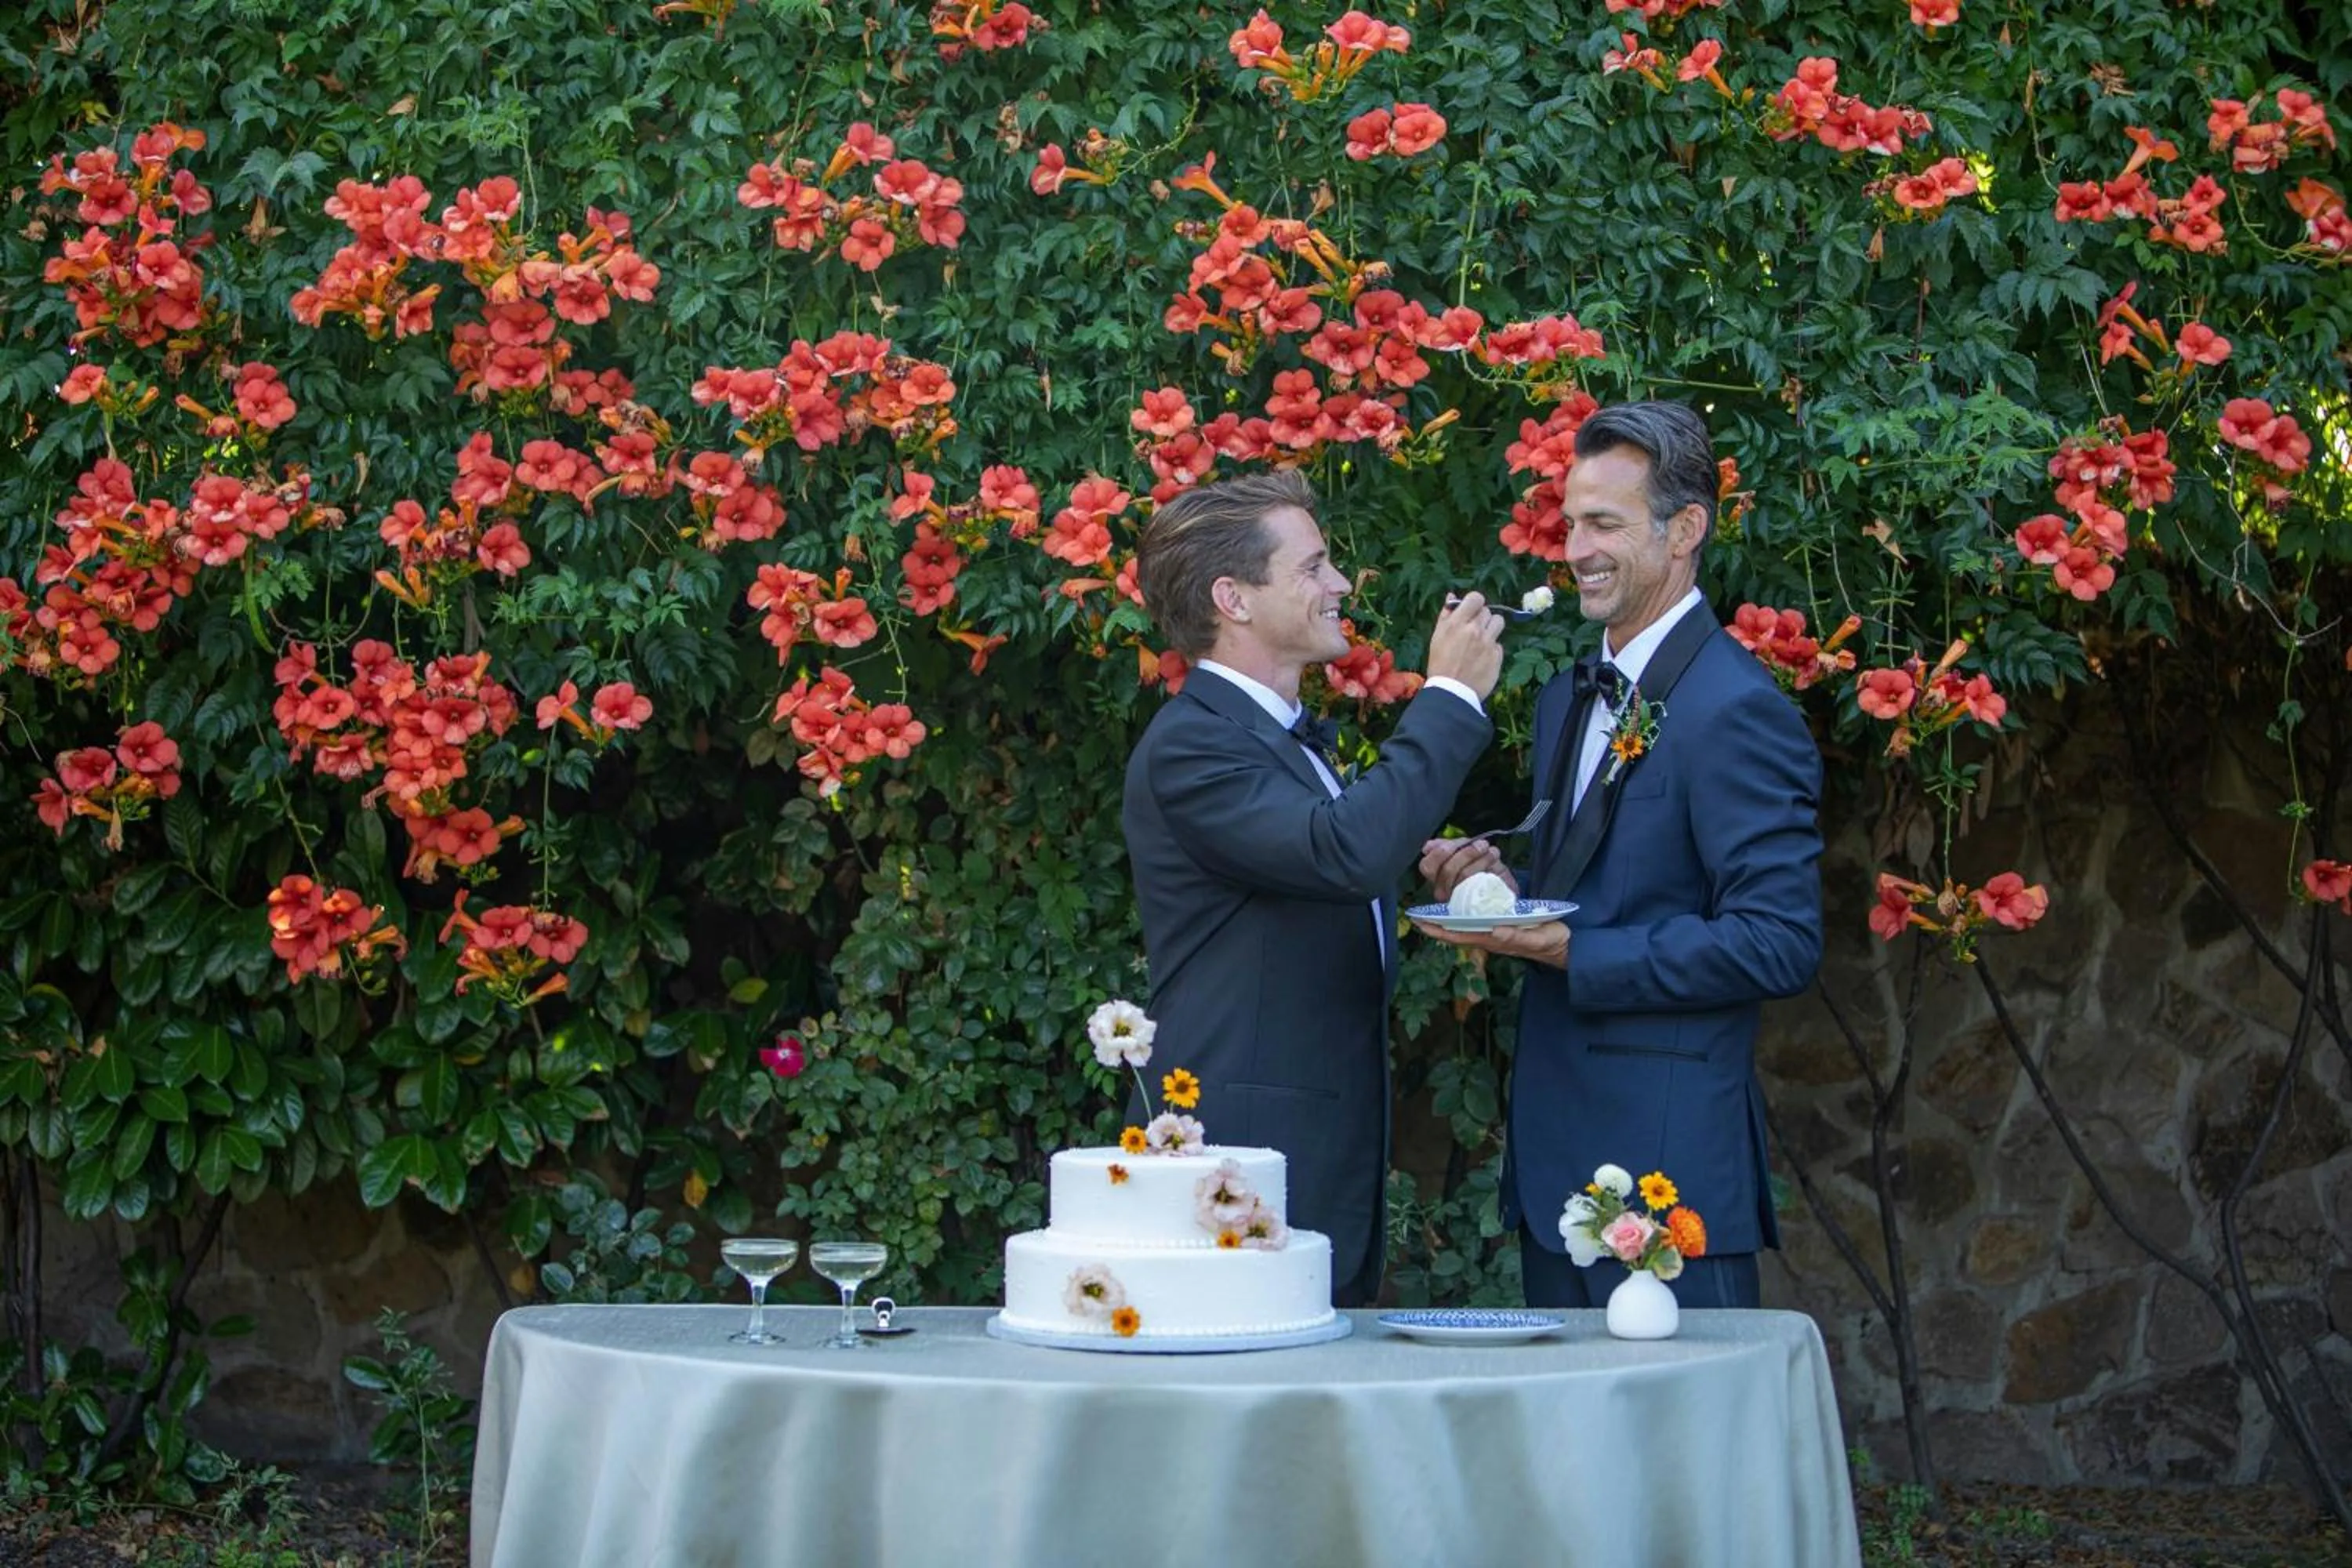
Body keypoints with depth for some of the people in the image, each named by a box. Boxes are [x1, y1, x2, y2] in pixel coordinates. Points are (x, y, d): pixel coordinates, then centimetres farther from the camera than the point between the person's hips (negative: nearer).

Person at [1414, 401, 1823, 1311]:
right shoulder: (1570, 699, 16)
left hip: (1670, 1167, -9)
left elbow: (1780, 945, -20)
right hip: (1557, 1163, 9)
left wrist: (1570, 952, -20)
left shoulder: (1737, 713, -14)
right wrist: (1505, 890, 2)